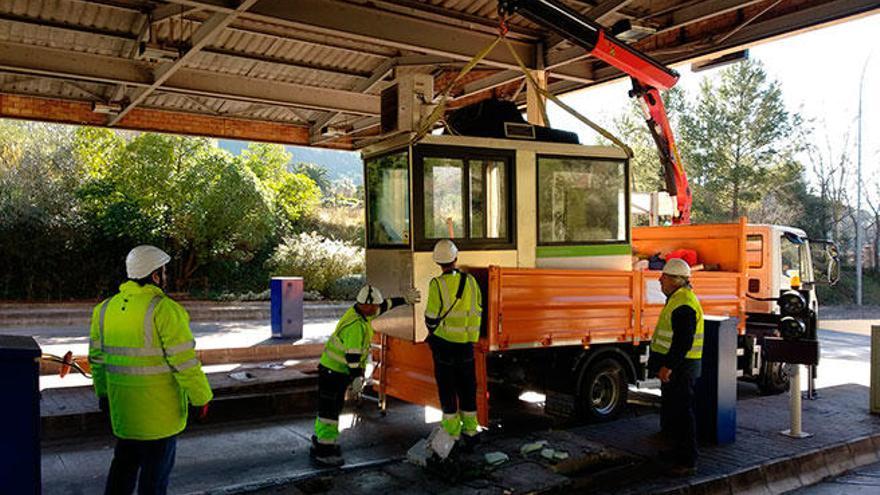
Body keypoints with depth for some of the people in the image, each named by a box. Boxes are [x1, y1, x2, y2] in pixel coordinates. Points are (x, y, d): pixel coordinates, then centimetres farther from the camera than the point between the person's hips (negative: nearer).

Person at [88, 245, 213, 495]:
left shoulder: (106, 308, 5)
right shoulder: (164, 310, -18)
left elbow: (97, 357, 13)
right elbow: (184, 360, -19)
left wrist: (103, 393, 24)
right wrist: (200, 397, -10)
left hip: (123, 403, 7)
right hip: (159, 406, -7)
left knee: (125, 459, 21)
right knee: (157, 464, 7)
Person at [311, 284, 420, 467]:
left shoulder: (360, 310, 3)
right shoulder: (357, 326, -26)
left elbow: (385, 305, 18)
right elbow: (352, 355, -29)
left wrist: (405, 299, 26)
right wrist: (357, 377, -28)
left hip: (339, 371, 10)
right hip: (332, 371, -10)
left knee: (333, 409, 17)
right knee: (329, 410, -5)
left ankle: (320, 443, 28)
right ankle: (324, 451, 0)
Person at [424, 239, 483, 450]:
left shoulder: (437, 284, -15)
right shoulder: (470, 281, -1)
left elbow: (432, 316, -13)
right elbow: (477, 312, 6)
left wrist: (431, 332, 8)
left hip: (444, 342, -4)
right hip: (466, 342, 4)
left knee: (447, 387, 7)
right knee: (467, 387, 13)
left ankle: (452, 434, 13)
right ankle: (470, 431, 20)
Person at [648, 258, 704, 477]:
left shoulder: (684, 304, -20)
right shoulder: (677, 299, 14)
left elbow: (684, 341, -27)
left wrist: (668, 366, -26)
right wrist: (665, 365, 24)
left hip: (680, 368, -11)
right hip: (674, 366, 11)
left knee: (681, 412, -5)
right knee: (671, 409, 20)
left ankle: (687, 462, 1)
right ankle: (679, 451, 33)